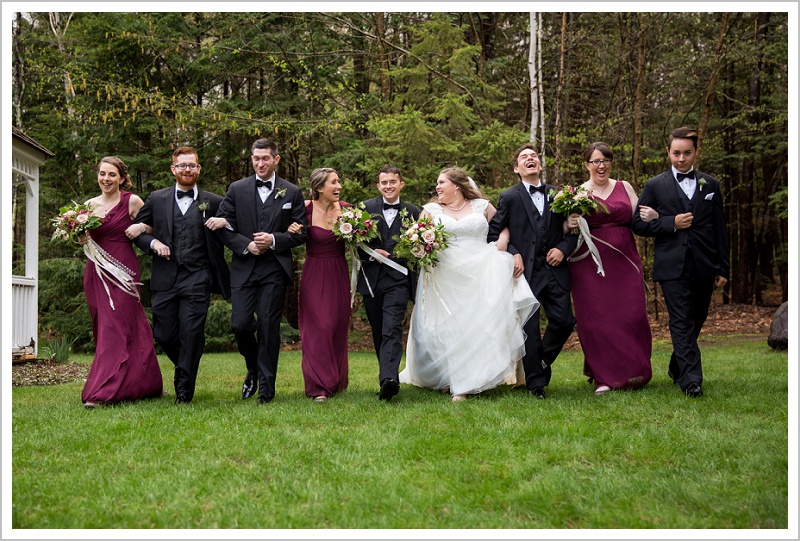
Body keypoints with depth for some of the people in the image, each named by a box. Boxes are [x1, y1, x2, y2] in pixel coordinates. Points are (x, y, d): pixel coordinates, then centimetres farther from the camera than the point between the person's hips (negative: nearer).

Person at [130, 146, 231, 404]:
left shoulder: (213, 202, 7)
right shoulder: (157, 199, 11)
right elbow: (136, 230, 14)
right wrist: (153, 243, -2)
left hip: (197, 278, -2)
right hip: (165, 278, 2)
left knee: (191, 333, -8)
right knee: (164, 334, 3)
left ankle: (184, 389, 6)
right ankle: (185, 369, 32)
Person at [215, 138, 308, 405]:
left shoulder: (292, 193, 6)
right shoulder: (237, 189, 7)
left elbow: (300, 233, 5)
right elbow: (223, 227, 5)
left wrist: (274, 240, -11)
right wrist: (246, 245, -10)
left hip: (275, 269, -1)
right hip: (244, 268, 1)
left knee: (268, 327, -2)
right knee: (240, 324, -6)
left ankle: (266, 387, 9)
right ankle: (253, 369, 23)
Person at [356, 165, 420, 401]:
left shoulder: (413, 212, 7)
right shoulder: (366, 208, 7)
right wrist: (371, 254, -11)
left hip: (398, 280, -2)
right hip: (371, 280, 2)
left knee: (392, 329, -17)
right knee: (378, 333, 9)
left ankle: (389, 380, -29)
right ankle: (388, 375, 22)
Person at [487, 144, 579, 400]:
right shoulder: (509, 197, 2)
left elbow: (573, 230, 14)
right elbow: (493, 233, 1)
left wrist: (563, 249, -4)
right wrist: (513, 254, -9)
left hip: (554, 270, 3)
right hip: (526, 272, -3)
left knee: (564, 321, -1)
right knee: (530, 328, 0)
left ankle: (543, 360, 29)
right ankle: (536, 383, 12)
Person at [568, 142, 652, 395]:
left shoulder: (625, 188, 11)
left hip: (624, 261, 2)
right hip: (590, 263, -2)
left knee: (631, 315, -1)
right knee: (596, 319, -3)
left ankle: (633, 371, 14)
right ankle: (605, 377, 7)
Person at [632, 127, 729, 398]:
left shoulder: (710, 185, 12)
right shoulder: (655, 186, 5)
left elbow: (719, 229, 12)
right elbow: (638, 223, 2)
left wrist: (723, 267, 8)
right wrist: (671, 223, -11)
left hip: (704, 267, 3)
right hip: (673, 266, -3)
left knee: (696, 321, 14)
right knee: (681, 322, -10)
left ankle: (677, 367, 33)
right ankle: (691, 379, -14)